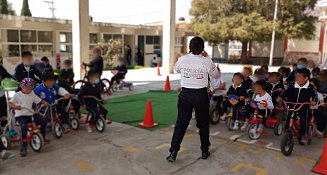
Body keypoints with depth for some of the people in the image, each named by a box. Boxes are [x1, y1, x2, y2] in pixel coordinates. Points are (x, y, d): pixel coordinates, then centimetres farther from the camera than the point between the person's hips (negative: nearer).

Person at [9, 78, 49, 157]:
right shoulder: (17, 95, -5)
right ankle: (23, 148, -19)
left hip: (31, 114, 5)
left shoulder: (32, 94, 9)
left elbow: (39, 100, 11)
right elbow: (10, 103, -14)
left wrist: (44, 102, -10)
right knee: (24, 127, -32)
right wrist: (15, 106, -35)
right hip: (20, 115, -5)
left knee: (43, 122, -6)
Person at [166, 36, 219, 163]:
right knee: (203, 124, 16)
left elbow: (176, 69, 17)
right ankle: (205, 151, 28)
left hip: (185, 94, 1)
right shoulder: (207, 61, -9)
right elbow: (216, 75, 8)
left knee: (181, 124, 8)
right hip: (201, 95, 0)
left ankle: (173, 152, 5)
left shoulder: (182, 60, -6)